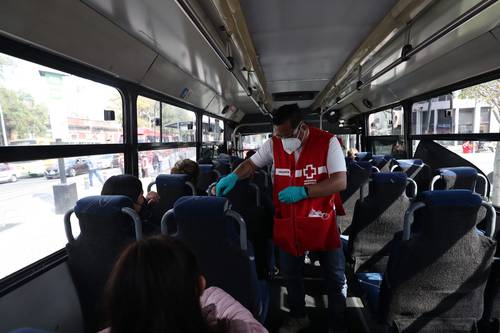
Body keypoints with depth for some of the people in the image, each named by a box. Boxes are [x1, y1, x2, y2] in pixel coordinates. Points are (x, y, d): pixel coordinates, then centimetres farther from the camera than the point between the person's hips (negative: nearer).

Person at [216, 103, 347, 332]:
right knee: (290, 273, 19)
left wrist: (302, 191, -28)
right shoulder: (273, 144, -5)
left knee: (335, 275, 16)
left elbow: (340, 182, -19)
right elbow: (251, 164, 8)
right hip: (287, 223, 3)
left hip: (322, 221, -2)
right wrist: (233, 176, -13)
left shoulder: (327, 142, -14)